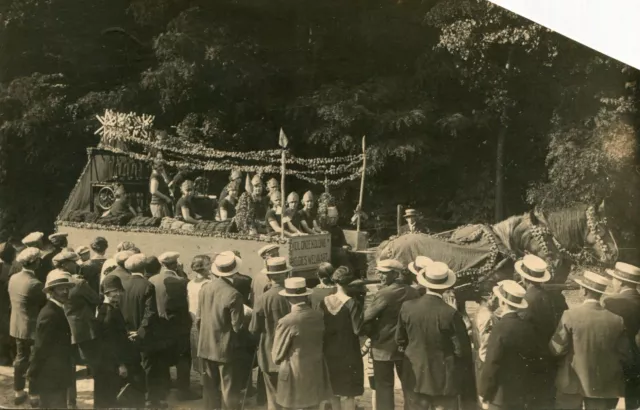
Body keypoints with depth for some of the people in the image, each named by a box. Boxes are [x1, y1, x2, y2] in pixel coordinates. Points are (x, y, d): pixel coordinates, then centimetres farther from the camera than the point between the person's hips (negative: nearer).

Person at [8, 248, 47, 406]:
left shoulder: (13, 278, -1)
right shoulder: (34, 284, -25)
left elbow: (13, 300, 10)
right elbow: (45, 303, -13)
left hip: (17, 325, 8)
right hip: (32, 327, -8)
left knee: (21, 358, 19)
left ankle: (19, 392, 28)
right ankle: (34, 394, 15)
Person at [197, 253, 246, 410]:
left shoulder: (205, 288, -3)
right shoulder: (233, 294, -21)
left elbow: (199, 318, 5)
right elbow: (237, 326, -16)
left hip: (206, 346, 6)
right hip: (225, 347, -6)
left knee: (210, 387, 17)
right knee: (229, 388, 6)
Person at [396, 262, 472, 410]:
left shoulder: (407, 307, -10)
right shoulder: (450, 313, -21)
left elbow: (400, 340, 2)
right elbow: (462, 348, -14)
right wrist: (466, 368, 7)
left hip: (416, 374, 4)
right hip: (444, 377, -3)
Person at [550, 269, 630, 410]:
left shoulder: (570, 315, -15)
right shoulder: (617, 319, -7)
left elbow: (558, 349, -11)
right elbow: (624, 354, 0)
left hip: (573, 382, -2)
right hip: (604, 385, 2)